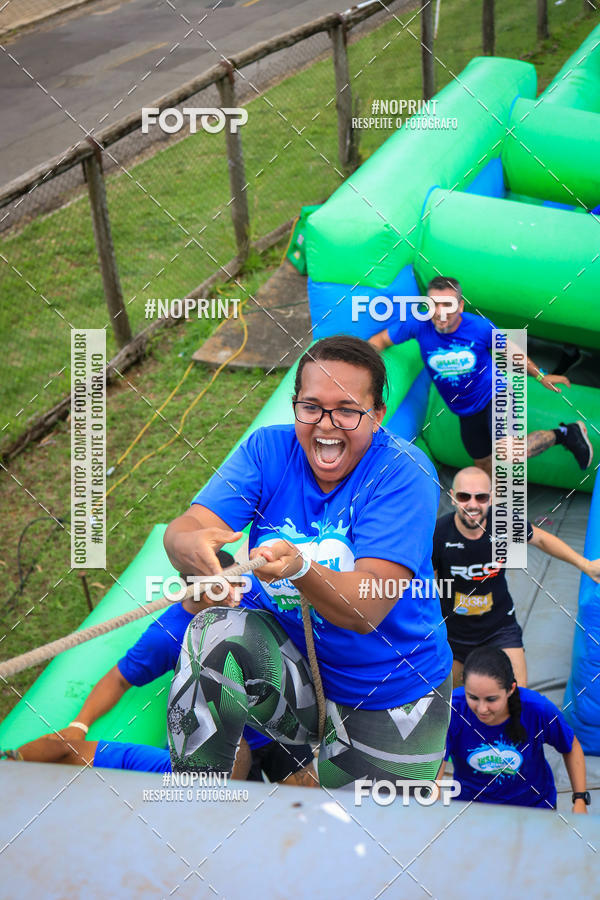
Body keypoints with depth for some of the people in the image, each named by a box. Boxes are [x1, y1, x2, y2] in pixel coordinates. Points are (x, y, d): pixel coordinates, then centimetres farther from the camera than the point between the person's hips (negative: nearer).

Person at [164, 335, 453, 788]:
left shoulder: (404, 472, -19)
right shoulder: (268, 449, -9)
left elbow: (367, 610, -29)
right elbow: (187, 526, -22)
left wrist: (299, 568, -49)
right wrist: (190, 546, -47)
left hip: (389, 695, -1)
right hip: (284, 654, 2)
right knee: (216, 633, -29)